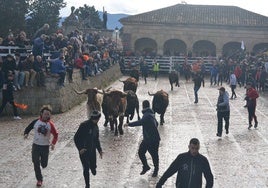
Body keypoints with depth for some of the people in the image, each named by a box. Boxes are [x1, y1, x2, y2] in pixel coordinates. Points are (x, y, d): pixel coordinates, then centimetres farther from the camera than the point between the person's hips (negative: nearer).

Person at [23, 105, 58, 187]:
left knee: (44, 165, 7)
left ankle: (42, 160, 43)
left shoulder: (50, 124, -8)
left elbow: (55, 134, 0)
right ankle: (39, 179, 17)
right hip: (36, 145, 1)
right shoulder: (36, 122, -4)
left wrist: (53, 143, -13)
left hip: (45, 146, -1)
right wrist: (26, 133, -13)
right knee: (36, 164, 2)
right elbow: (28, 128, 8)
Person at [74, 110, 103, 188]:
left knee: (93, 167, 5)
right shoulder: (84, 125, -17)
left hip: (92, 150, 6)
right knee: (86, 168, -3)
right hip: (83, 151, -5)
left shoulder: (95, 126, 6)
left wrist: (99, 149, 12)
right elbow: (76, 138, -15)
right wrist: (80, 148, -21)